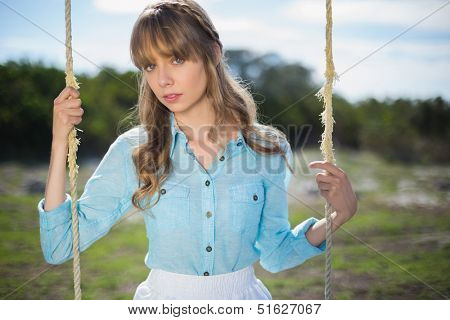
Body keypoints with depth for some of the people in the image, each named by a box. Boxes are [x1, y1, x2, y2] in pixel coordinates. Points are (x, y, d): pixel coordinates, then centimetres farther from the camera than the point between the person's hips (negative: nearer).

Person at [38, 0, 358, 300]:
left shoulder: (267, 148, -9)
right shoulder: (132, 151, -11)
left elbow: (274, 254, 0)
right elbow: (59, 248, -13)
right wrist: (60, 142, -17)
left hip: (243, 297, 1)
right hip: (163, 298, 0)